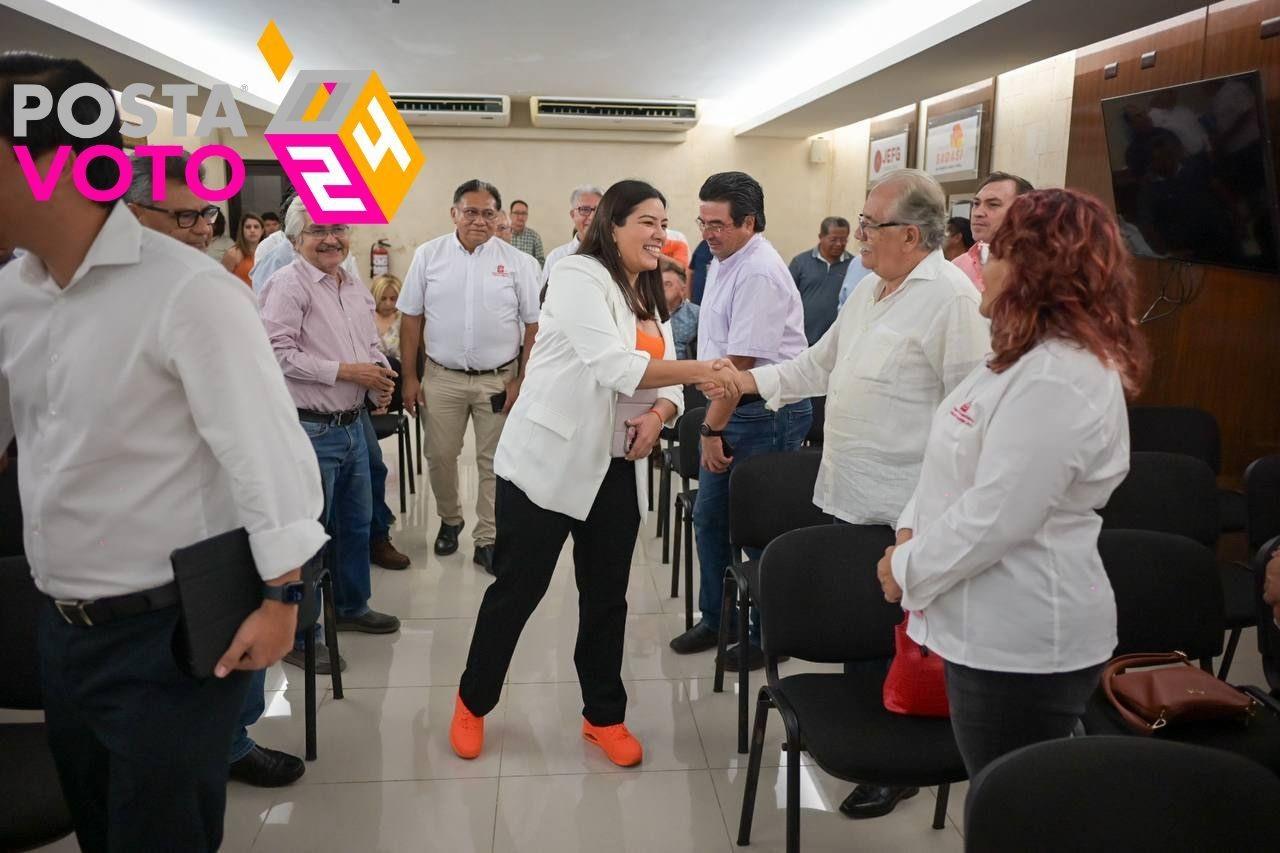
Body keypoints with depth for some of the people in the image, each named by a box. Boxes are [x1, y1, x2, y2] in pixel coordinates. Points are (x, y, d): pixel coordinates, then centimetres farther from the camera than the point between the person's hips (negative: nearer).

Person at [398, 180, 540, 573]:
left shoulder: (517, 261, -2)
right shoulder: (428, 255, 0)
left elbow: (533, 324, 0)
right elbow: (411, 318, 4)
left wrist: (521, 380, -5)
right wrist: (409, 377, 1)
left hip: (498, 378, -1)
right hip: (442, 377, 1)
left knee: (494, 462, 6)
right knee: (439, 456, 10)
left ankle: (487, 541, 18)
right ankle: (449, 520, 34)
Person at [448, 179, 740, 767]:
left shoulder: (651, 299, 13)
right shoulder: (578, 278, -13)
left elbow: (666, 381, 9)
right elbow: (613, 365, -26)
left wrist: (657, 417, -13)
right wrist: (700, 370, -31)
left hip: (615, 470, 7)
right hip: (547, 461, -7)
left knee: (607, 597, 12)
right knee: (517, 589, 5)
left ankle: (604, 716, 28)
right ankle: (473, 702, 27)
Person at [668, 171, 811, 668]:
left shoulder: (758, 274, -19)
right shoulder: (723, 263, 12)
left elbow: (740, 362, -22)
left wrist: (713, 429, -18)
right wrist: (712, 425, 11)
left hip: (766, 413, -10)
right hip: (731, 408, 10)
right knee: (710, 517, 16)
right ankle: (715, 619, 31)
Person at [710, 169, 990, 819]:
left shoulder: (952, 297, -15)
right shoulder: (870, 290, 13)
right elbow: (818, 365, 20)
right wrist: (745, 381, 11)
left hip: (901, 512, -8)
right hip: (849, 496, 8)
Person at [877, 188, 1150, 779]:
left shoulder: (1059, 379, -22)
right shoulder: (1032, 358, 13)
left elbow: (996, 517, -26)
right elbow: (957, 467, 17)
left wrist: (907, 569, -12)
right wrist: (912, 531, 2)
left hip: (1022, 645, -10)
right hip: (994, 628, 10)